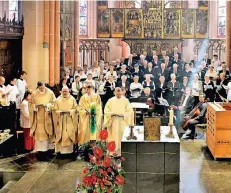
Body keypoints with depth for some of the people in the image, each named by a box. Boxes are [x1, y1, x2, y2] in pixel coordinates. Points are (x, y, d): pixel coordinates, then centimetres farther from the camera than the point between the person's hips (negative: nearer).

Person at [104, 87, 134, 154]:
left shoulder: (125, 100, 7)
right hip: (112, 122, 1)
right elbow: (106, 111, 5)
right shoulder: (111, 100, 8)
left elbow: (130, 111, 3)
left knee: (120, 138, -7)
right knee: (113, 138, -2)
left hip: (122, 122, 0)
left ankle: (118, 153, -4)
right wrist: (113, 113, -13)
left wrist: (122, 114, -13)